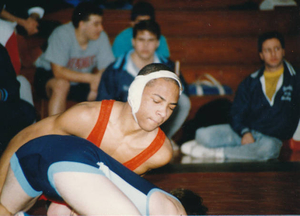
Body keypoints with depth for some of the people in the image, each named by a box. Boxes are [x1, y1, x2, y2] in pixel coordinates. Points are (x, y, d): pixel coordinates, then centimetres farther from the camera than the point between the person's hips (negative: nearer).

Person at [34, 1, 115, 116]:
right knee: (61, 84, -37)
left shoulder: (101, 37, -14)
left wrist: (96, 80, -35)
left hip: (81, 82, 4)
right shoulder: (61, 34, -26)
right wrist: (92, 78, -34)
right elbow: (58, 72, -30)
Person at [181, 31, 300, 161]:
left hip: (273, 138, -1)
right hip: (244, 132, 2)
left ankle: (215, 153, -26)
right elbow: (237, 113, 9)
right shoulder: (251, 82, 12)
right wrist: (245, 132, -11)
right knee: (202, 134, -23)